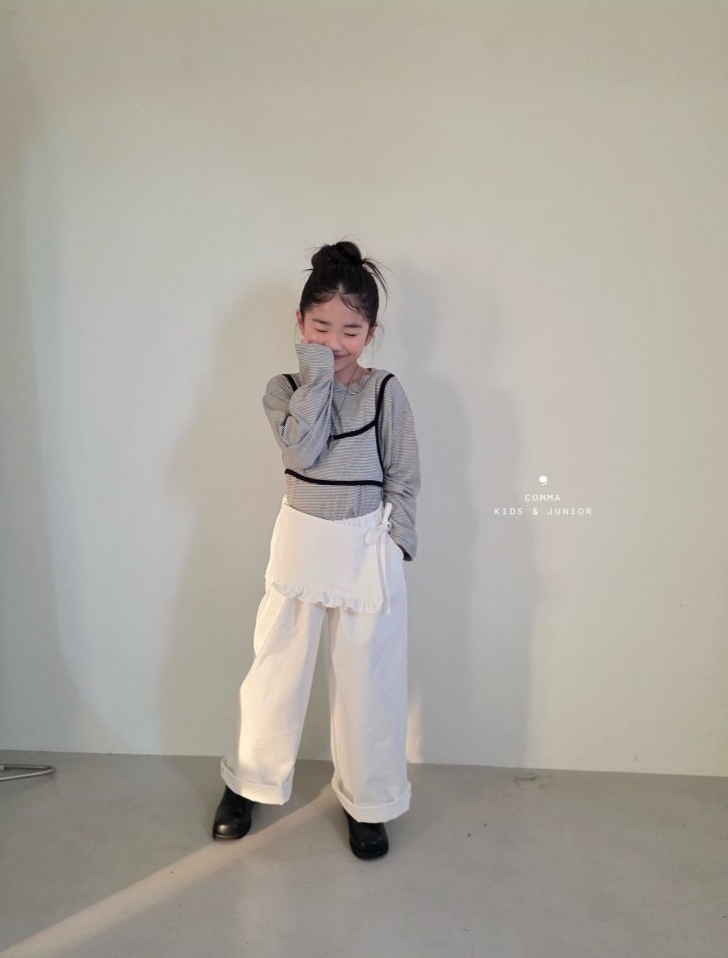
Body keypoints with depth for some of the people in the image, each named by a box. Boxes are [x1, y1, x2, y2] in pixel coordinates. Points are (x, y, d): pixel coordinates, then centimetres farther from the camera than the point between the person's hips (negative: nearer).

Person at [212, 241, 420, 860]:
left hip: (367, 548, -1)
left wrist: (394, 546, -6)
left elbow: (404, 478, -1)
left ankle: (368, 801, 31)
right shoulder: (285, 389, -1)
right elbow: (304, 449, -19)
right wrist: (318, 378, -18)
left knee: (367, 677, 9)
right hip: (301, 542, 2)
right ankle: (248, 783, 37)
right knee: (276, 667, 13)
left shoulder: (386, 391, -4)